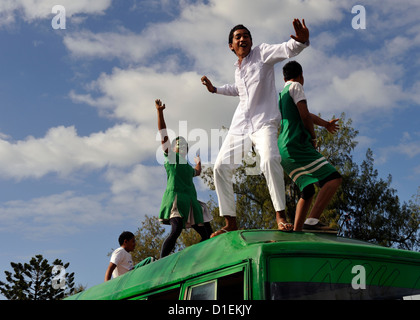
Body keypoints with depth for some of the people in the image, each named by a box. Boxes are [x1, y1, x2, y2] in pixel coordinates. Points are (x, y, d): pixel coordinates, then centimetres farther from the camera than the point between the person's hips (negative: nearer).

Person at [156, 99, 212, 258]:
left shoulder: (188, 166, 29)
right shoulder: (170, 157, 13)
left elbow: (197, 172, 53)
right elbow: (163, 133, 4)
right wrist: (160, 112, -2)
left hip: (190, 201, 8)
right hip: (175, 196, -8)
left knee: (207, 234, 2)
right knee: (176, 229, -29)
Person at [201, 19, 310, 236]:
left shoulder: (261, 53, 0)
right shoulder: (237, 68, 18)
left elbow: (286, 49, -20)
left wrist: (300, 41, -41)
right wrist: (215, 89, 38)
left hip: (263, 122, -7)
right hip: (240, 125, 7)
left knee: (269, 159, -34)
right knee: (221, 167, -1)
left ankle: (280, 215, -27)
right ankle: (230, 222, 8)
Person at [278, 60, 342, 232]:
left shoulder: (281, 96, 27)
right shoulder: (295, 86, 2)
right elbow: (305, 115, -10)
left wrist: (326, 124, 51)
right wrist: (313, 136, 5)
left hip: (283, 151, 9)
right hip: (296, 145, -9)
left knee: (308, 190, 14)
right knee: (333, 179, -13)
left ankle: (296, 232, 6)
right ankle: (312, 221, -29)